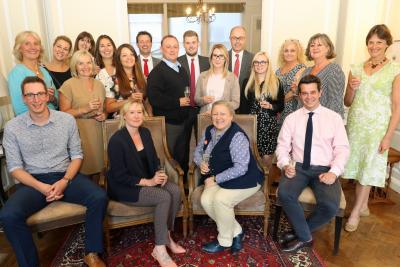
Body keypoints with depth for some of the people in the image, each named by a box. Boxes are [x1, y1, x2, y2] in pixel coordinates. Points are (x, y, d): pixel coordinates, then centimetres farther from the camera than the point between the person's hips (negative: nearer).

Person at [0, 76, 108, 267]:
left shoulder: (67, 120, 1)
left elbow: (77, 156, 3)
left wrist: (64, 181, -14)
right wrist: (41, 187, -17)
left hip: (65, 176, 1)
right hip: (33, 181, 0)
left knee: (99, 198, -25)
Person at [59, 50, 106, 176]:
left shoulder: (99, 84, 12)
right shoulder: (68, 85, -5)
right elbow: (64, 113, -8)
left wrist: (103, 115, 2)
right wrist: (85, 109, -19)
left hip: (96, 132, 5)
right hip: (78, 133, -5)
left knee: (96, 165, 7)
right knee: (81, 170, -5)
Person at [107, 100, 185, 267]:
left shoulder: (145, 132, 4)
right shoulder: (116, 140, -18)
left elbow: (154, 159, 12)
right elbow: (119, 176, -18)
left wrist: (158, 173, -9)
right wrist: (147, 182, -22)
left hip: (148, 179, 7)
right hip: (124, 187, -7)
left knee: (175, 190, -19)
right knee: (164, 197, -26)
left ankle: (167, 237, -3)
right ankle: (159, 249, -14)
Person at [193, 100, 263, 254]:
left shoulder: (237, 136, -19)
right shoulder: (209, 131, 4)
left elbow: (240, 168, -24)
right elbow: (198, 151, 17)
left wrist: (215, 179, -21)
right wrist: (201, 163, -5)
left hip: (243, 180, -6)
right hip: (218, 179, 7)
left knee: (220, 199, -30)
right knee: (206, 200, -20)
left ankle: (224, 241, -2)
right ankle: (236, 232, 2)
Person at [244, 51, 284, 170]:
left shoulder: (276, 82, 4)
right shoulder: (248, 82, 9)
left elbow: (281, 106, 4)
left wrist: (270, 106, -15)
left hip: (269, 125, -1)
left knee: (267, 158, -2)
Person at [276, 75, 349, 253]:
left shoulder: (334, 118, 5)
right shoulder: (291, 118, 8)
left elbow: (342, 149, 1)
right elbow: (282, 146, 5)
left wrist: (334, 172, -15)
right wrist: (285, 165, -15)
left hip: (324, 169, 0)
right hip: (298, 167, 1)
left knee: (330, 205, -27)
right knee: (284, 193, -29)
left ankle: (300, 234, 3)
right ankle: (305, 237, -3)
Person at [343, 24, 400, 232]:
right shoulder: (356, 69, 6)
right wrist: (352, 88, -11)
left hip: (377, 127, -3)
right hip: (355, 125, 4)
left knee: (369, 168, 3)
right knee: (357, 165, 10)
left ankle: (355, 212, 16)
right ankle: (363, 206, 30)